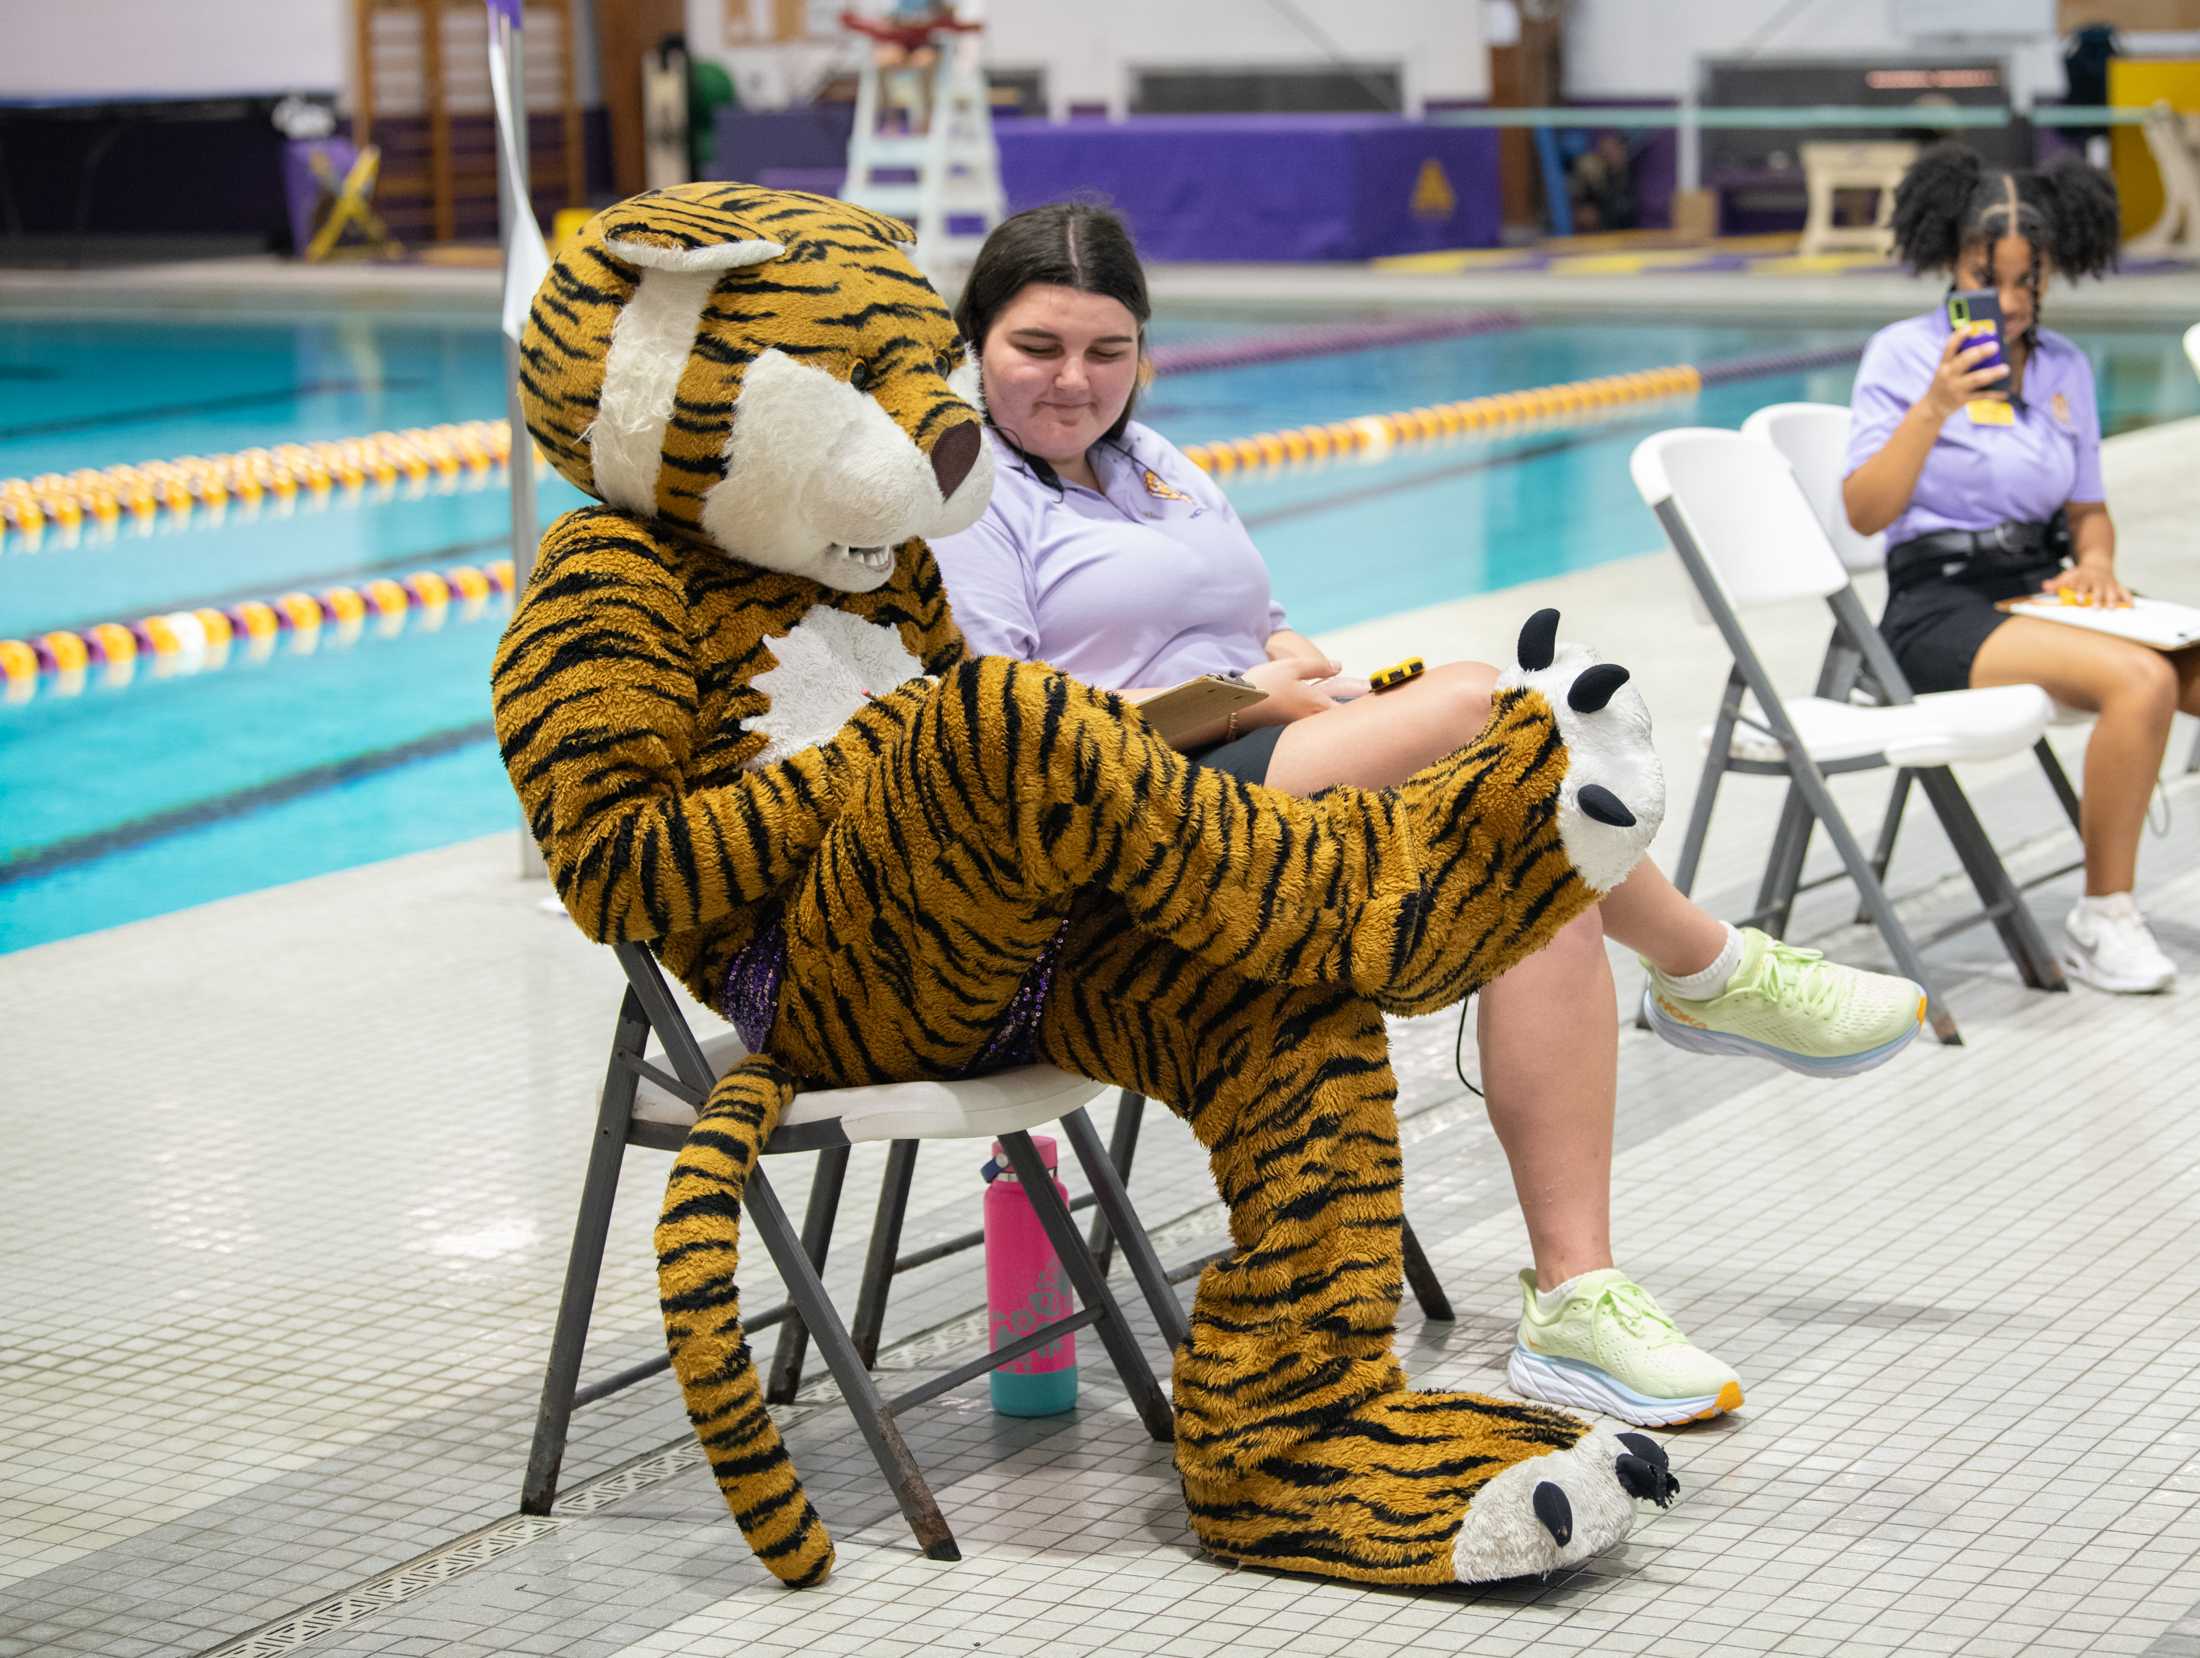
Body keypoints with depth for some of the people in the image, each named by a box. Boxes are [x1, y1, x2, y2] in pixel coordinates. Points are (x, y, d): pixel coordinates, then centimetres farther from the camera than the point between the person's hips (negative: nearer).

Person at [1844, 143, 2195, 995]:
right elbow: (1866, 511, -11)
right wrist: (1935, 407, -21)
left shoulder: (2064, 366, 13)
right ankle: (2102, 919, -17)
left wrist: (2094, 560, 1)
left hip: (2039, 591, 6)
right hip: (1938, 605, -6)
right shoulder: (1903, 353, -2)